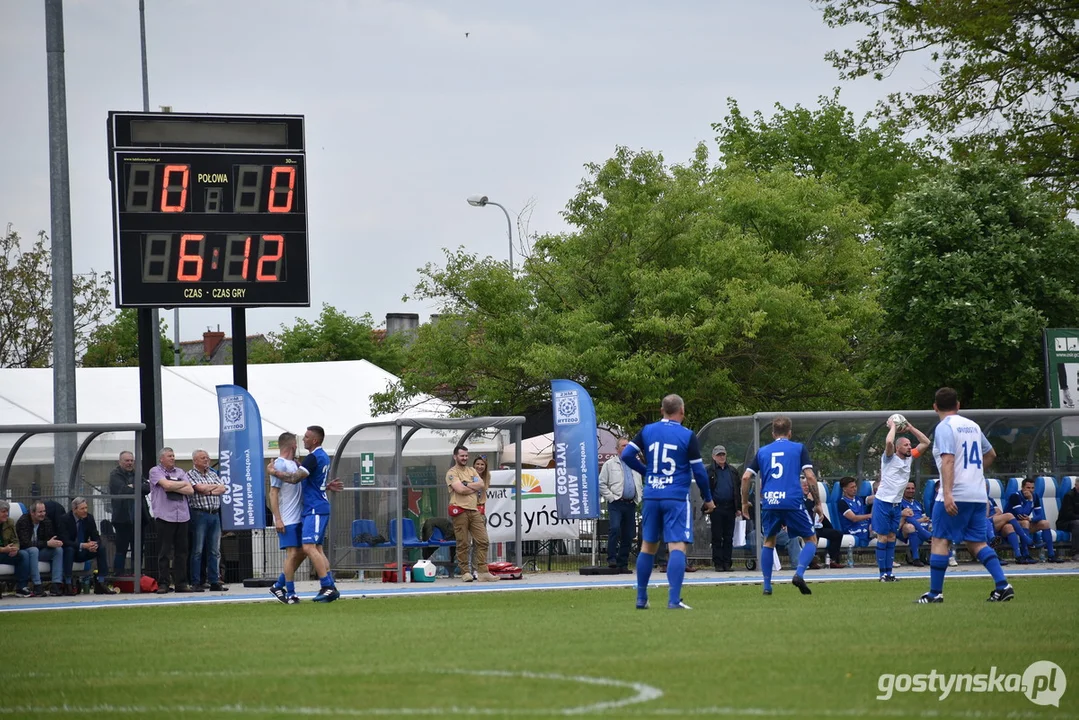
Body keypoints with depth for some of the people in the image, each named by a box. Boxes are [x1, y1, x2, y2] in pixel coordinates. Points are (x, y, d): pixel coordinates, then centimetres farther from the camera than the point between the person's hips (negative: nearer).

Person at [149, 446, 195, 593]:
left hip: (182, 516, 5)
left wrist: (173, 488, -4)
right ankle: (163, 584, -2)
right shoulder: (155, 471, 3)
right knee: (164, 552, -4)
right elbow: (167, 484, -14)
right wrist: (182, 484, 2)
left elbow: (190, 490, 7)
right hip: (164, 516, -5)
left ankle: (181, 583, 9)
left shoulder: (180, 472, 18)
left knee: (181, 551, 5)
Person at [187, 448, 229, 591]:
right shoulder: (190, 475, -1)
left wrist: (208, 490, -9)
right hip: (199, 514, -6)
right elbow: (200, 488, -15)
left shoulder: (213, 474, 17)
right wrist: (216, 486, 1)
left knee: (214, 551, 6)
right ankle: (196, 583, -2)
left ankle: (214, 581, 10)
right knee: (198, 551, -4)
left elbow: (223, 489, 5)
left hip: (214, 514, 6)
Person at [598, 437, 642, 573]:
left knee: (628, 535, 3)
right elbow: (601, 484, 1)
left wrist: (638, 497, 12)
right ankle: (611, 559, -18)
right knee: (615, 528, -23)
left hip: (631, 504, 5)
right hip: (616, 504, -5)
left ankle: (623, 564, 8)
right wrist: (611, 497, -8)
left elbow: (640, 485, 28)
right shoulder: (610, 464, 4)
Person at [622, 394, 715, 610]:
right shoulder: (687, 436, -5)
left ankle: (641, 598, 20)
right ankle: (674, 599, -20)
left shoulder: (647, 431, 4)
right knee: (677, 547, -9)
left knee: (648, 546, 15)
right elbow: (699, 471, -4)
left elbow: (627, 454, 2)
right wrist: (708, 499, 8)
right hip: (676, 498, -4)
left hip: (651, 496, 4)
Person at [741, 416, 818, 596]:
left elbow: (746, 477, 10)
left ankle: (767, 585, 13)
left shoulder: (762, 451, 16)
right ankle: (799, 573, -12)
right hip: (793, 502, -2)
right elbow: (810, 476, -1)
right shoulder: (799, 448, 9)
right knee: (811, 539, 11)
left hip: (769, 502, 3)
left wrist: (745, 502, 21)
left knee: (769, 541, 21)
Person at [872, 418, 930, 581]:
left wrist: (911, 428, 2)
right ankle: (883, 573, -2)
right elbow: (889, 442, -31)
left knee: (892, 538, 8)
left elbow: (926, 443, 9)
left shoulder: (910, 458, 7)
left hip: (897, 503, 6)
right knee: (883, 538, -3)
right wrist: (893, 426, -14)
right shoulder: (889, 458, -10)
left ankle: (889, 572, 9)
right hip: (883, 502, -6)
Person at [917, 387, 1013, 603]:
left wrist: (947, 493, -26)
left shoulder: (944, 427, -7)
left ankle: (935, 593, -4)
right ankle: (1002, 586, -2)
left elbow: (948, 461, -19)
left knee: (940, 540, -1)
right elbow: (990, 454, 28)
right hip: (978, 495, 7)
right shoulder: (972, 426, 15)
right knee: (977, 542, 10)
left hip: (956, 496, -7)